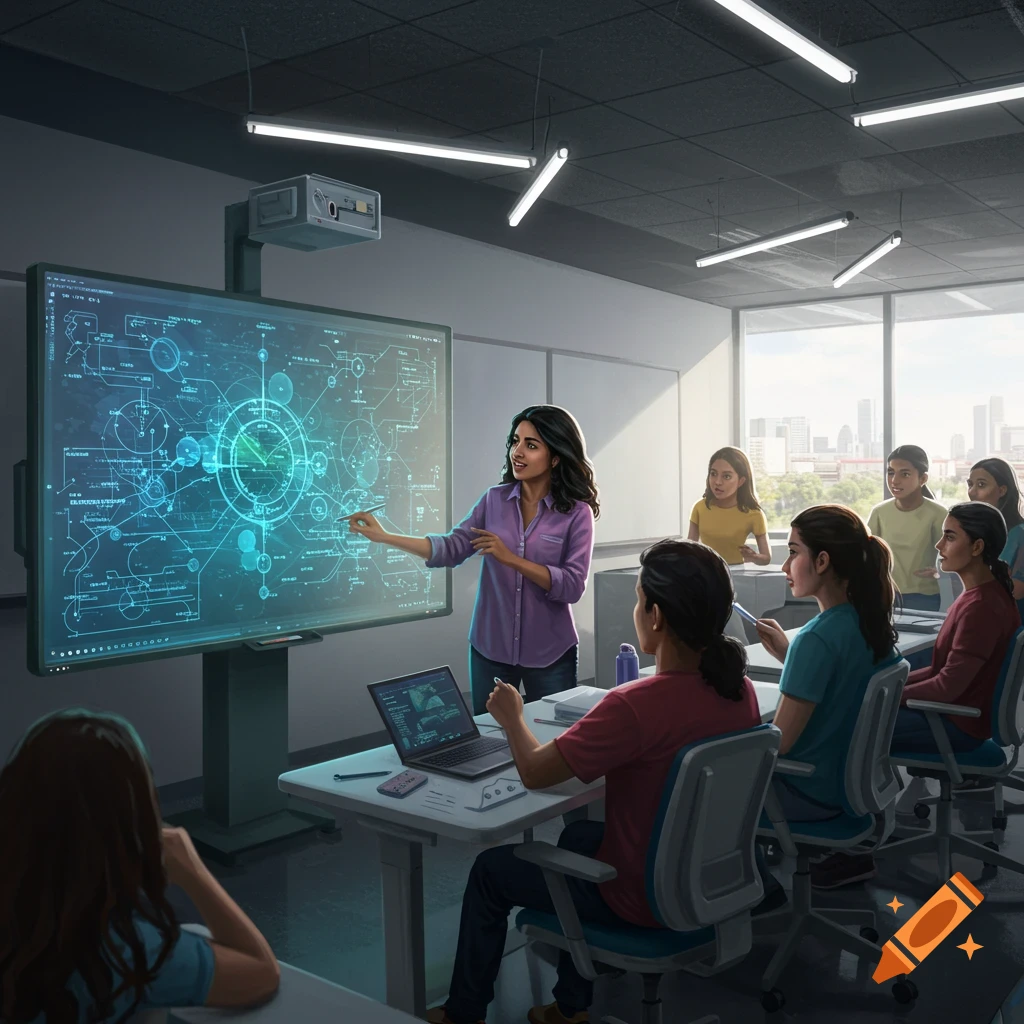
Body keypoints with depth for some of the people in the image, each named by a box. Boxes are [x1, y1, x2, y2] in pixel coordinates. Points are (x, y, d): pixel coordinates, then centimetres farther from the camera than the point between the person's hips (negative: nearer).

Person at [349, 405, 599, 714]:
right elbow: (452, 548, -6)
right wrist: (384, 536, -14)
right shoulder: (494, 500, 1)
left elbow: (572, 586, -16)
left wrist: (511, 558, -23)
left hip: (549, 655, -3)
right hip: (490, 649, 3)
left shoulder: (576, 513, -9)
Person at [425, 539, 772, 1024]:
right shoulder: (740, 689, -11)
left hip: (645, 898, -7)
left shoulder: (633, 706, -33)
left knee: (490, 868, 14)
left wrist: (511, 716, -2)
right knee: (577, 836, 32)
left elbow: (534, 772, -20)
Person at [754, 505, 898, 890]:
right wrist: (788, 653, 5)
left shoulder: (816, 638, -27)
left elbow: (778, 743, -24)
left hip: (810, 793, -7)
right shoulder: (872, 623, -2)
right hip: (854, 780, 7)